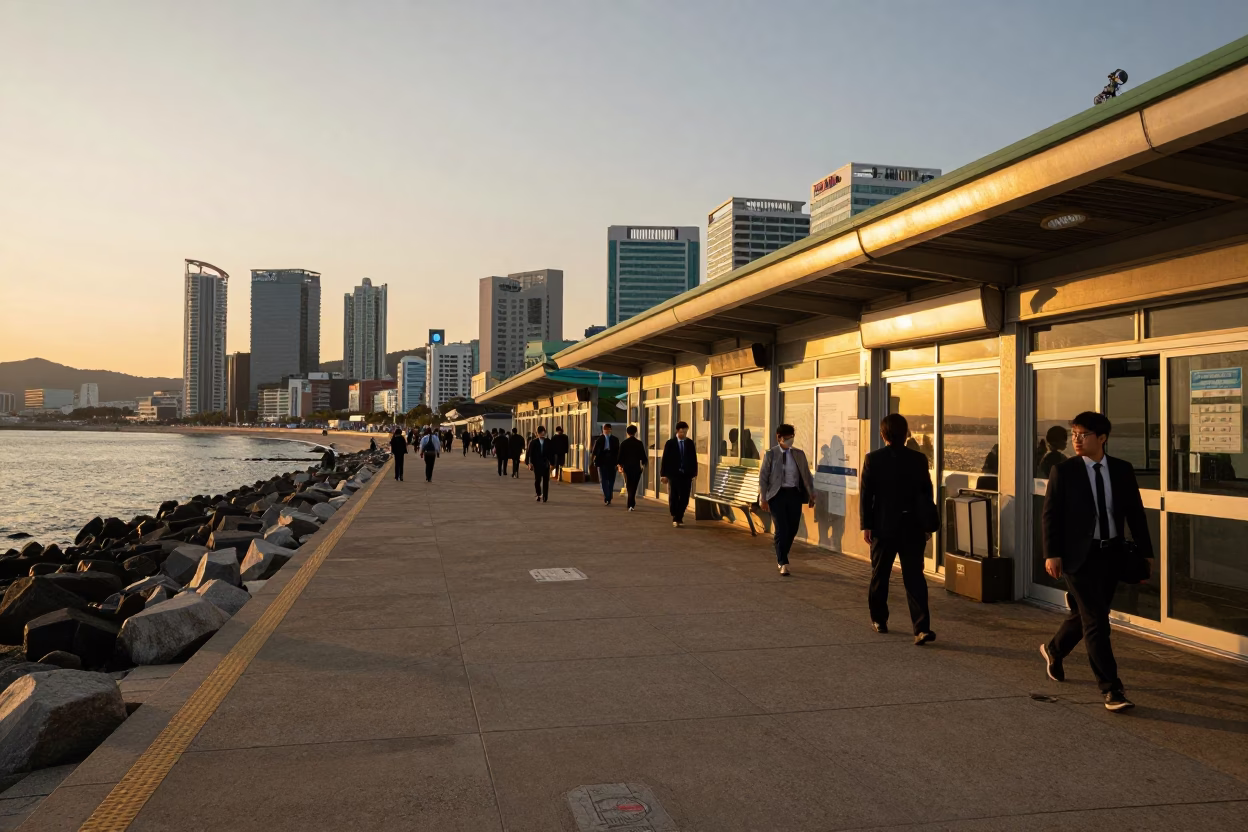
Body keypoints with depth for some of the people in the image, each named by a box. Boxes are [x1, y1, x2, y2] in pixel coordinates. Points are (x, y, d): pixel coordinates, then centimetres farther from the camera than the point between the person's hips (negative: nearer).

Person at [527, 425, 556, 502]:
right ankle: (539, 494, 16)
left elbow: (552, 453, 4)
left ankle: (544, 497, 8)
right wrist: (530, 463, -7)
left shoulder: (549, 442, 2)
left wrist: (551, 463, -2)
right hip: (537, 464, -1)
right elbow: (530, 453, 1)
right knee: (537, 480, -4)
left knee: (546, 481, 1)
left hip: (546, 465, 1)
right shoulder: (533, 442, 2)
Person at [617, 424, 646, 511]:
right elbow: (643, 456, -2)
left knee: (629, 486, 15)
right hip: (636, 467, -2)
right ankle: (631, 504, -8)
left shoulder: (623, 443, -1)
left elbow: (620, 456, 0)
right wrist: (643, 464, 14)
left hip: (627, 466, 2)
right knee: (634, 486, 1)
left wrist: (621, 465, 10)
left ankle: (632, 504, 22)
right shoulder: (639, 443, -5)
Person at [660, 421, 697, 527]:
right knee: (673, 497, 1)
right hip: (674, 474, -2)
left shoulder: (690, 443, 6)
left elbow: (694, 459, 9)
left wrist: (694, 473, 4)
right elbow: (665, 459, -1)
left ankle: (679, 517, 14)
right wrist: (664, 474, -4)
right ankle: (675, 518, 14)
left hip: (687, 474, 2)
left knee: (684, 498, 1)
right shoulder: (670, 443, -2)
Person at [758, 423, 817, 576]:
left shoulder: (799, 454, 7)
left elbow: (806, 475, 11)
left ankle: (781, 557, 31)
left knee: (792, 529, 8)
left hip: (794, 494, 3)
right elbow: (763, 477, -1)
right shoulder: (770, 454, -1)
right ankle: (783, 563, 3)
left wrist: (811, 495, 9)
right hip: (777, 494, -3)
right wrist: (763, 498, -5)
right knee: (781, 529, -7)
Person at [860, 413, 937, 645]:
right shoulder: (919, 459, -2)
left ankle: (879, 620, 29)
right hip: (912, 527, 0)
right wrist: (927, 525, 11)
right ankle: (922, 628, -11)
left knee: (880, 575, 16)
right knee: (914, 577, -2)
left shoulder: (873, 459, -6)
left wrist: (866, 525, -1)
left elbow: (865, 494, -6)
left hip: (883, 526, 0)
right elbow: (927, 495, 2)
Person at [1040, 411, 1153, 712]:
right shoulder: (1063, 471, -7)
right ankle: (1111, 689, 0)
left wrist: (1145, 552, 6)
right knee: (1096, 621, -6)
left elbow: (1135, 512, 8)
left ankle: (1053, 649, 43)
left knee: (1085, 615, 17)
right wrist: (1052, 554, -14)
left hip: (1111, 554, 4)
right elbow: (1049, 514, -7)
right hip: (1080, 555, -4)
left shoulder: (1122, 470, 3)